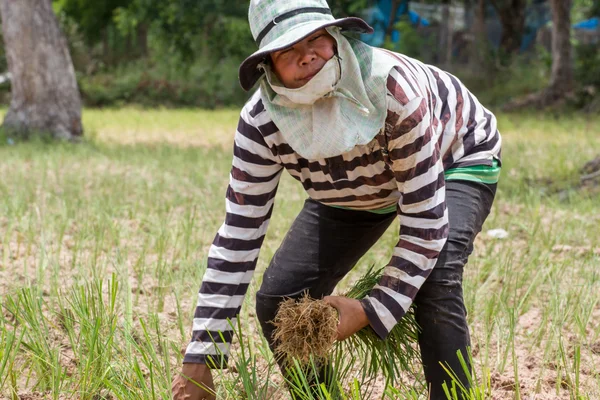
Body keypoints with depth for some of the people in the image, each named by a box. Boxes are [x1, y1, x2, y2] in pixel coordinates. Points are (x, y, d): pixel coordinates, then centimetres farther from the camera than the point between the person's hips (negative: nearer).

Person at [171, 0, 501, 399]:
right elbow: (236, 240, -25)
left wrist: (373, 312, -35)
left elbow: (426, 223, -35)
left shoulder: (394, 88, -42)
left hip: (454, 160, -4)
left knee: (435, 282, -32)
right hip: (353, 188, 4)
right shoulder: (261, 123, -30)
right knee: (279, 300, -9)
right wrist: (199, 359, -26)